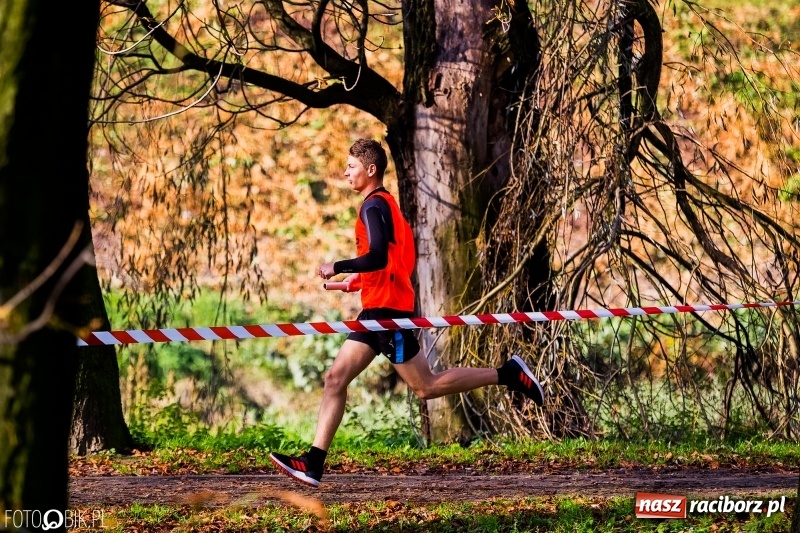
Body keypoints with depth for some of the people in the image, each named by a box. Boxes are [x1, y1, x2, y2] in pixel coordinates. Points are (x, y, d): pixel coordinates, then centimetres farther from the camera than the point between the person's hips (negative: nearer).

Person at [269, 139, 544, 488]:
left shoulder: (373, 206, -13)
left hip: (387, 310, -10)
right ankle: (313, 464, -2)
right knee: (336, 378, 3)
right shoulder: (386, 204, 17)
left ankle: (507, 374, 2)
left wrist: (337, 268, -15)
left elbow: (377, 257, -25)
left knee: (426, 387, -5)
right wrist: (358, 278, 22)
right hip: (377, 310, 10)